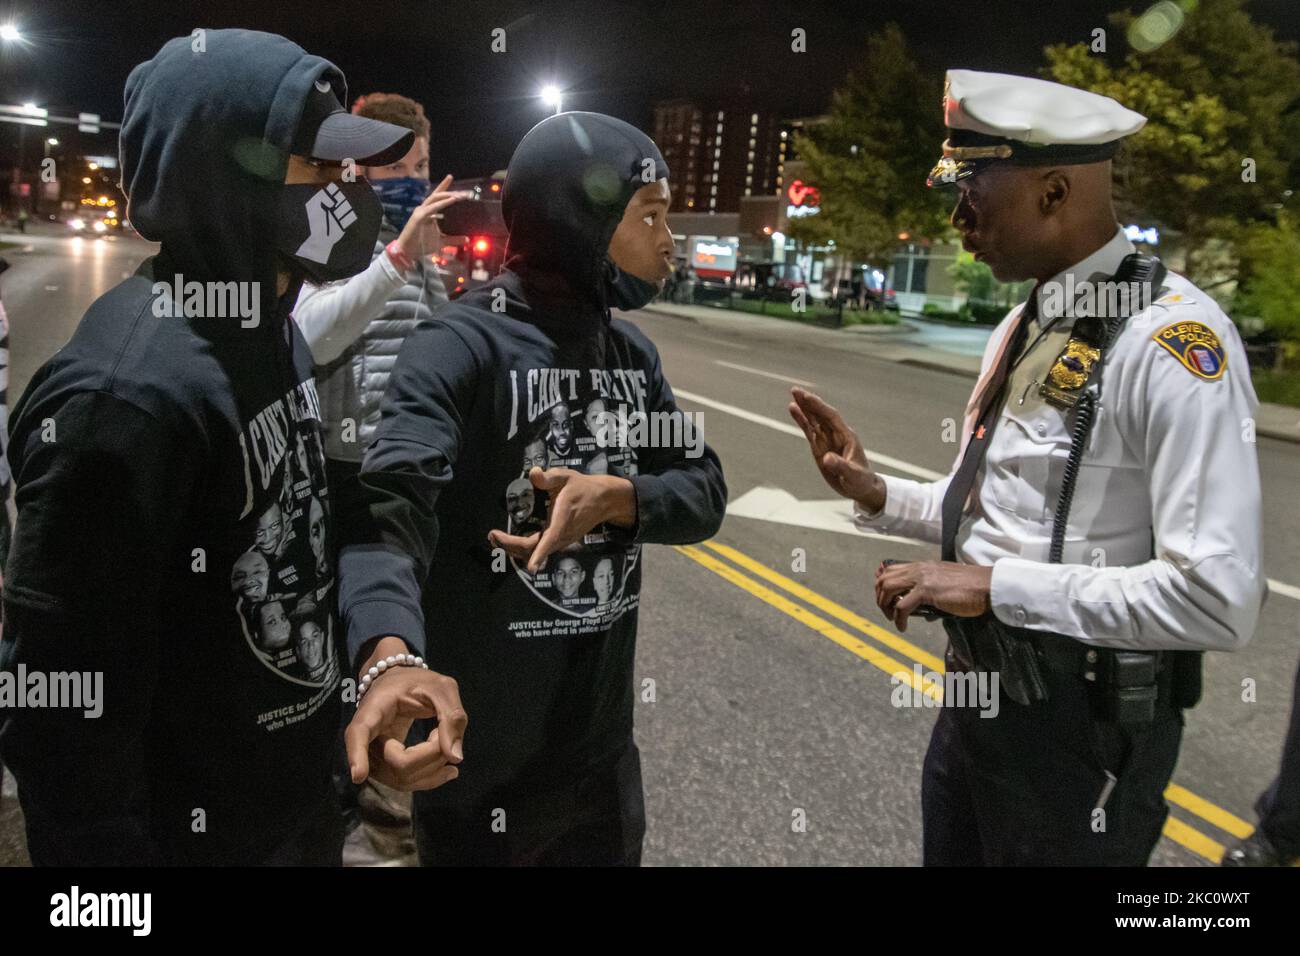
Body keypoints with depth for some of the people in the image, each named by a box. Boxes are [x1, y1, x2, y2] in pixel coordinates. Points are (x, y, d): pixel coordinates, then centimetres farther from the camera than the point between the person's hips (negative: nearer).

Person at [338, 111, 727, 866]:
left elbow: (704, 492, 2)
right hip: (480, 763, -6)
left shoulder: (633, 352, 6)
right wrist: (389, 656, -53)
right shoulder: (464, 344, -18)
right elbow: (390, 501, -34)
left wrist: (614, 499, -20)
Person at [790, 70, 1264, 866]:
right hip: (977, 698, 8)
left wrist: (995, 586, -24)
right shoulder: (1019, 330, 6)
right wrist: (877, 494, 3)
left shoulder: (1171, 340, -21)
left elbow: (1219, 599, -28)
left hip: (1081, 729, -8)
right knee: (952, 849, 23)